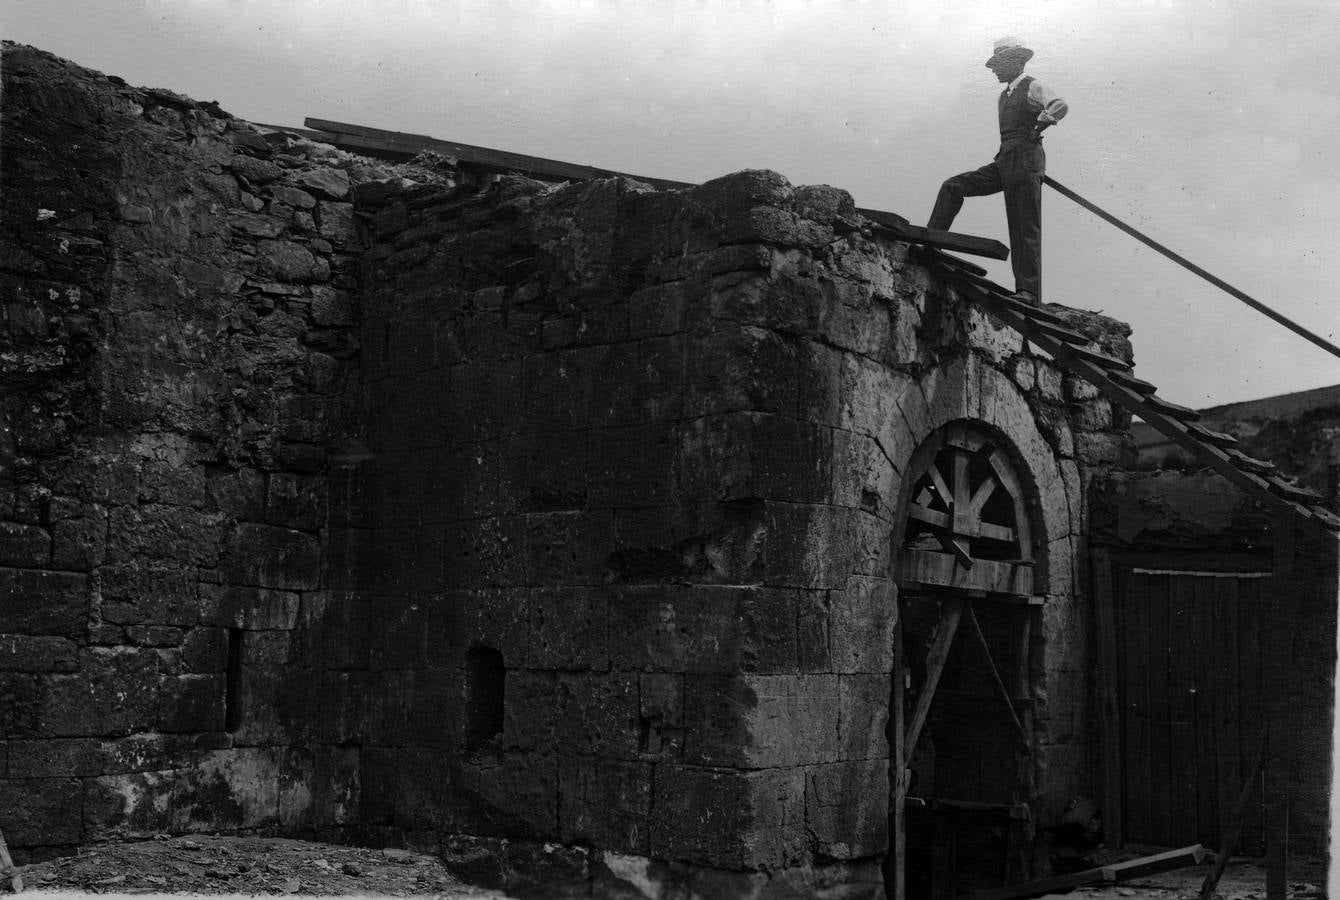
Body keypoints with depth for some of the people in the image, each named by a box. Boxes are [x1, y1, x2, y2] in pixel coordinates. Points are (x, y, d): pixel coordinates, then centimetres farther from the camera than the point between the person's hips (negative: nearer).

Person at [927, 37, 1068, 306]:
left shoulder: (1032, 87, -3)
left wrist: (1039, 127, -25)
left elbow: (1060, 106, -21)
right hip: (1004, 164, 8)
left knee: (1026, 230, -11)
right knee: (952, 187, 0)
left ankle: (1029, 293, -13)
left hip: (1026, 162, -8)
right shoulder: (1005, 94, 22)